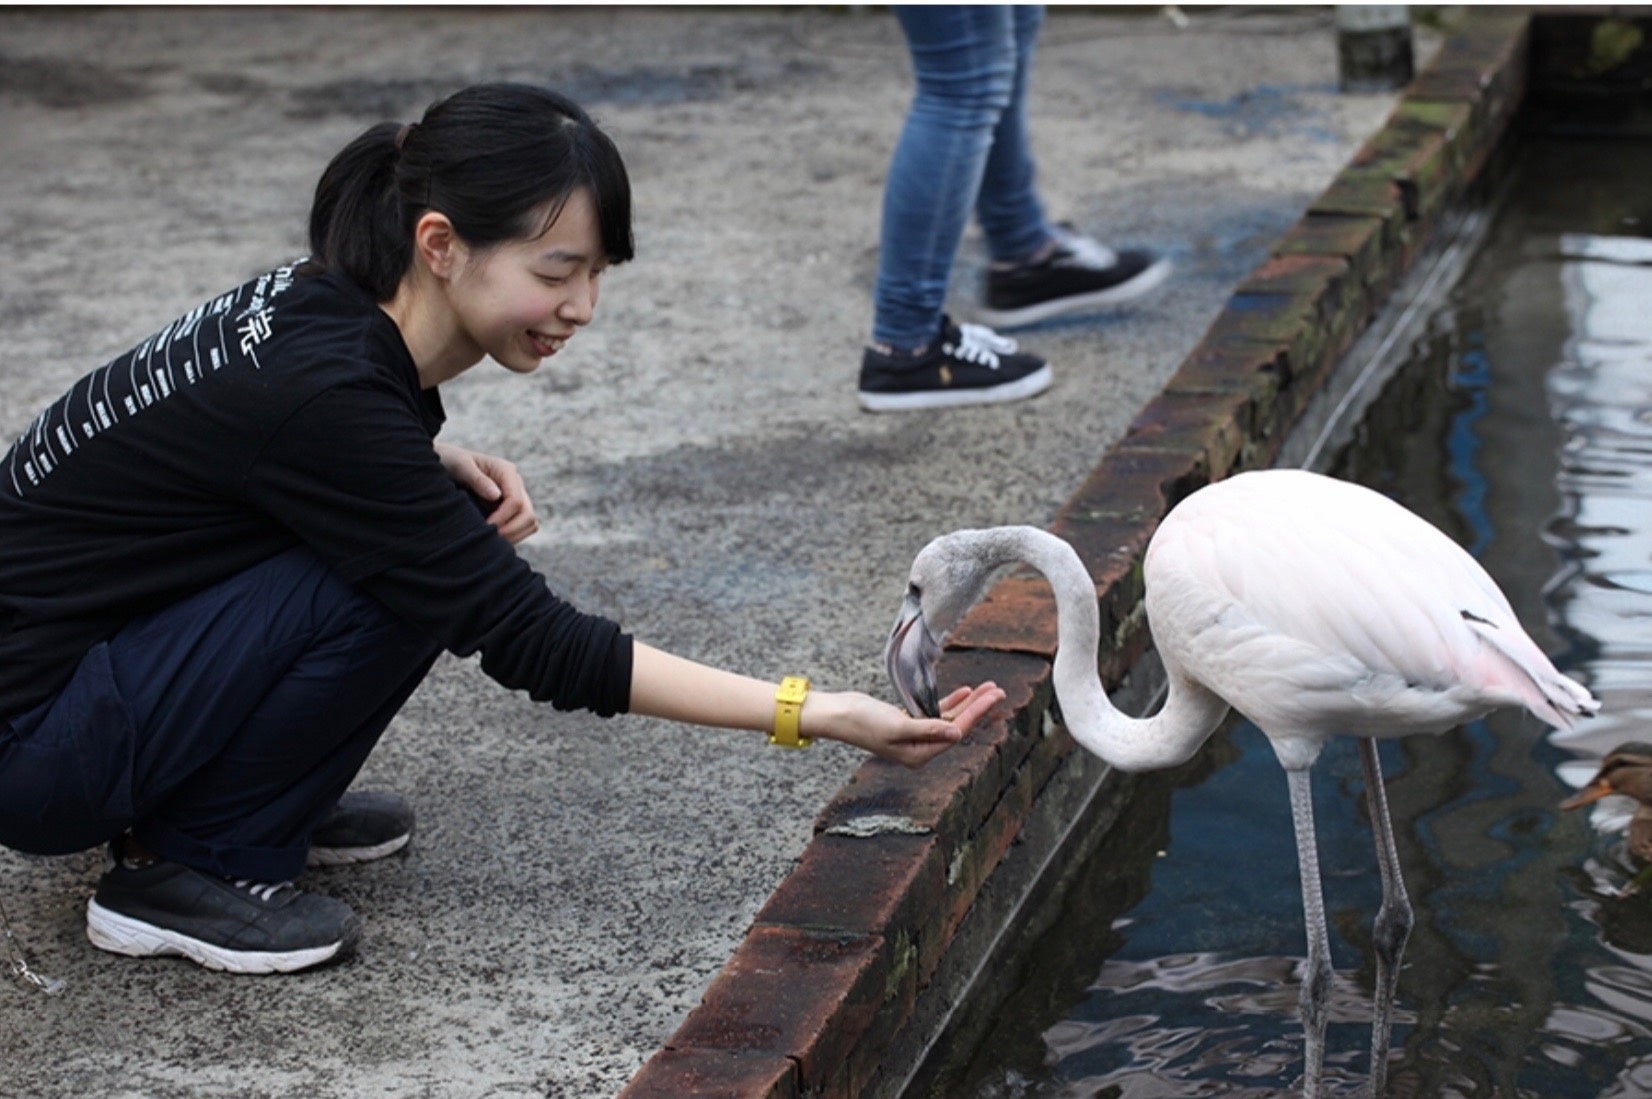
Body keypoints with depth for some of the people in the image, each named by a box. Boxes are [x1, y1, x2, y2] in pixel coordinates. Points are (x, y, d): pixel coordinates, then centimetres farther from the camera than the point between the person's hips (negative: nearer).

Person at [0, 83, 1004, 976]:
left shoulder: (334, 308, -5)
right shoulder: (326, 390, -29)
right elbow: (534, 643, -26)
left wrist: (446, 463, -4)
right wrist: (812, 714, -25)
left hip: (105, 647, 8)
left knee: (451, 529, 0)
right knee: (396, 580, -24)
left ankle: (252, 795, 11)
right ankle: (183, 866, -7)